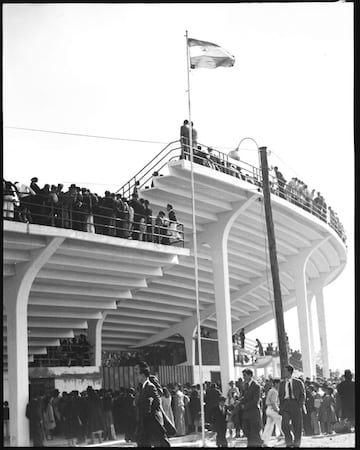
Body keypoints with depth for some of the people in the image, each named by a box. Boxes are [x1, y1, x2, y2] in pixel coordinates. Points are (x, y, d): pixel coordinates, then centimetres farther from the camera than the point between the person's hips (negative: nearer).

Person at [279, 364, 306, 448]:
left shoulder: (298, 382, 4)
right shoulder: (282, 383, 12)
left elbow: (302, 395, 6)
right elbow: (280, 395, 15)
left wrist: (300, 405, -5)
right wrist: (281, 406, 3)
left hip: (295, 403, -1)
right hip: (285, 403, 2)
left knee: (297, 426, 2)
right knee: (284, 424, -14)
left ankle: (296, 443, 15)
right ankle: (289, 442, 0)